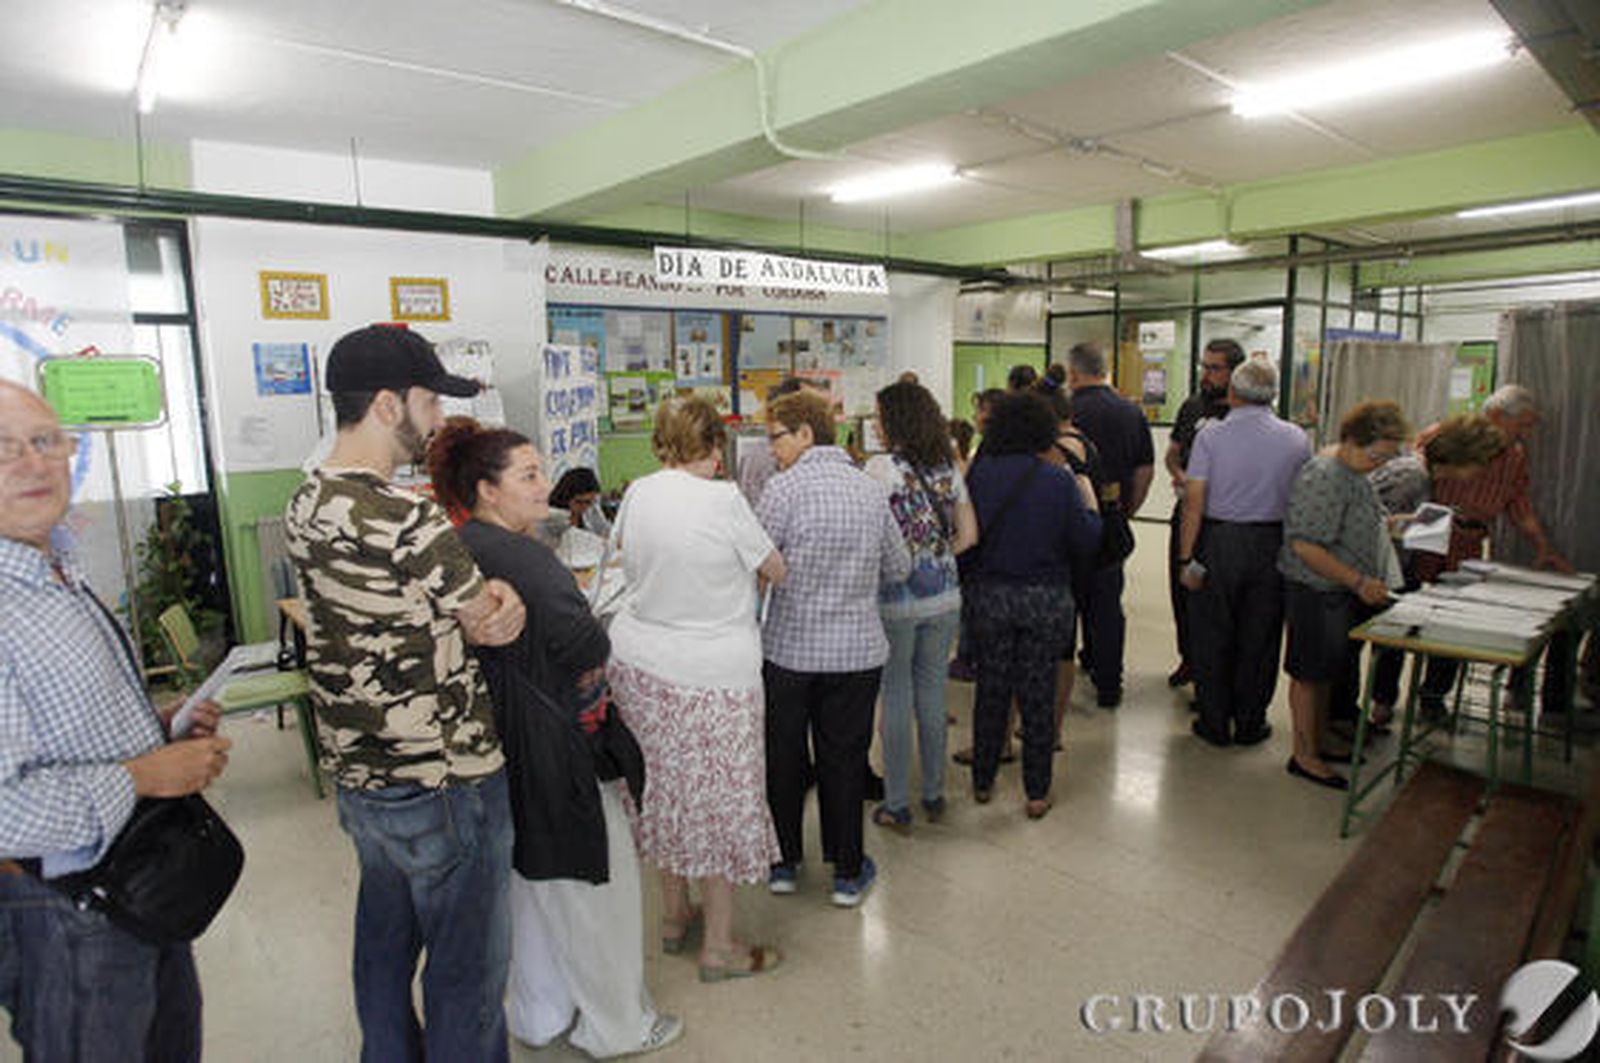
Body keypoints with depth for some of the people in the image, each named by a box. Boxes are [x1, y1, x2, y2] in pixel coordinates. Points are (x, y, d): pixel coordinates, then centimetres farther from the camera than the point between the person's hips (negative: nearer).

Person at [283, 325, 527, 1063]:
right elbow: (495, 627, -15)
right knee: (467, 966, 10)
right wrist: (502, 600, 6)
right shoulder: (405, 519, -26)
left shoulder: (305, 506, 3)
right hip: (441, 784, -9)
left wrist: (485, 591, -13)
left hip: (358, 774, 9)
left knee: (384, 940, 26)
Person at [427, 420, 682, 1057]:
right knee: (593, 879, 9)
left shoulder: (462, 549, 5)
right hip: (550, 751, -10)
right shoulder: (518, 556, -25)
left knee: (533, 878, 23)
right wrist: (589, 676, -9)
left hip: (503, 742, 10)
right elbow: (585, 643, -29)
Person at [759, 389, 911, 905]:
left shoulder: (784, 489, -12)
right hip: (856, 649, 3)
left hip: (789, 647, -3)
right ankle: (848, 871, 26)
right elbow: (899, 568, 7)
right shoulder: (871, 488, 1)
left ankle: (784, 862, 31)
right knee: (844, 759, 15)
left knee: (784, 757, 15)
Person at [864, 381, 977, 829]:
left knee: (896, 698, 6)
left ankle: (897, 804, 16)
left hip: (894, 598, -5)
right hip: (944, 597, 5)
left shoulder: (881, 468, -12)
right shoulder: (948, 469, 5)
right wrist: (934, 558, 12)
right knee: (932, 695, 15)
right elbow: (969, 534, 6)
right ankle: (934, 794, 28)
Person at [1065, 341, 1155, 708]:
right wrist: (1127, 510, 18)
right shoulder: (1133, 413, 4)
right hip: (1112, 522, 4)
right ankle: (1108, 683, 17)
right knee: (1108, 602, 12)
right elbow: (1146, 469, 9)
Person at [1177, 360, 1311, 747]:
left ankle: (1214, 724, 18)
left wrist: (1188, 559, -8)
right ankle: (1250, 724, 24)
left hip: (1218, 541, -2)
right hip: (1272, 545, 2)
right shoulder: (1297, 439, -1)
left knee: (1212, 638, 9)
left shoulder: (1211, 435, -9)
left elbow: (1194, 502, -12)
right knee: (1259, 639, 13)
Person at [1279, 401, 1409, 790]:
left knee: (1330, 672, 18)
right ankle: (1304, 756, 11)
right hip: (1317, 592, -10)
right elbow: (1305, 545, -25)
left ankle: (1321, 743, 32)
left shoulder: (1357, 472, 11)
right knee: (1311, 673, 0)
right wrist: (1359, 582, -25)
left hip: (1345, 593, 10)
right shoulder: (1323, 477, -20)